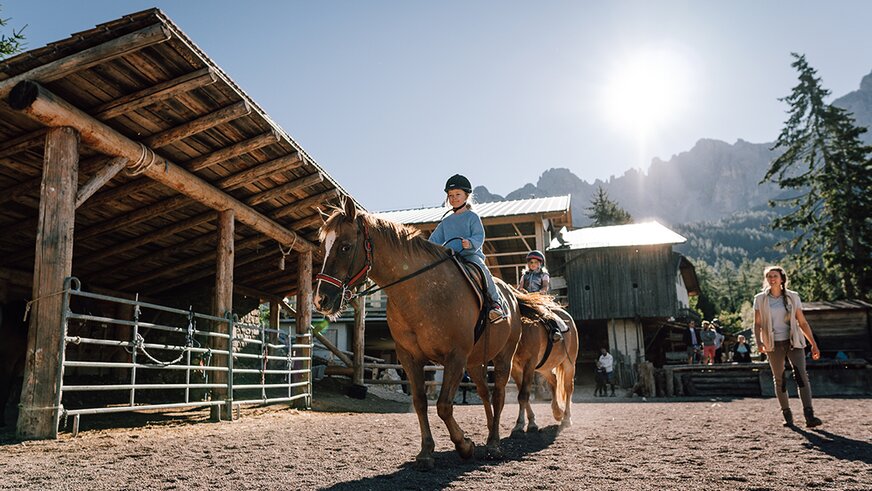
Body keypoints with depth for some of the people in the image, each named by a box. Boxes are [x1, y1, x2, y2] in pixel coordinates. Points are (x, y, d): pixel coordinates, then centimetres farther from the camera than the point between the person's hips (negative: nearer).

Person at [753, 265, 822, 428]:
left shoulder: (793, 297, 5)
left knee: (802, 377, -13)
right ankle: (787, 416, 15)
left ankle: (809, 416, -17)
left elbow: (803, 322, 7)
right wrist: (758, 342, -12)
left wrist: (814, 344, 5)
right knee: (779, 380, 5)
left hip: (794, 342, 0)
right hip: (773, 345, 0)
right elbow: (757, 324, 4)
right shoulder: (760, 299, 3)